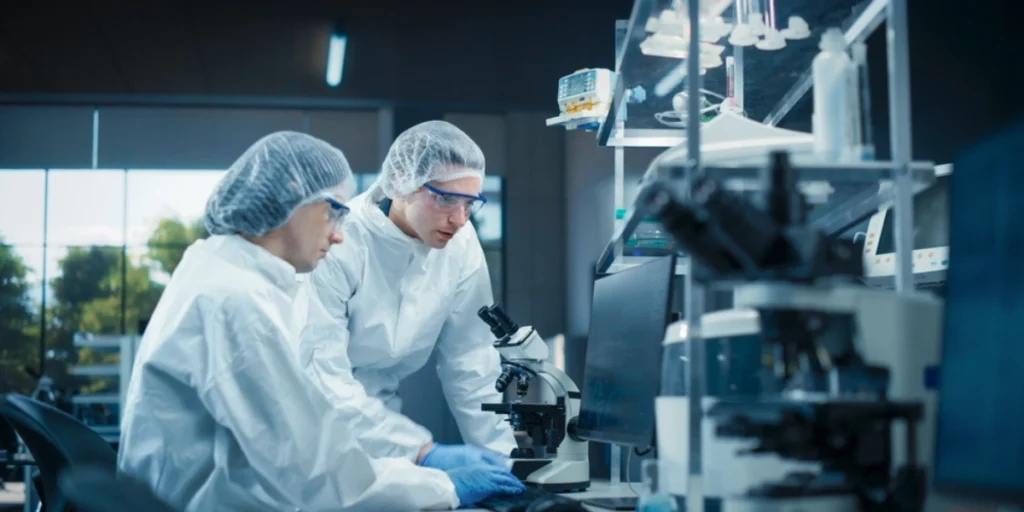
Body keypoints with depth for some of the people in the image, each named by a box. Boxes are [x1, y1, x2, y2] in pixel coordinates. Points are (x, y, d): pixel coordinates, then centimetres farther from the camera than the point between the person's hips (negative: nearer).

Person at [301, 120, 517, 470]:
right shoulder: (336, 246, -22)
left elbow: (470, 364, -3)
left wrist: (502, 454, -12)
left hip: (378, 419, 4)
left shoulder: (461, 245, -7)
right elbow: (322, 380, -27)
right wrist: (425, 452, -34)